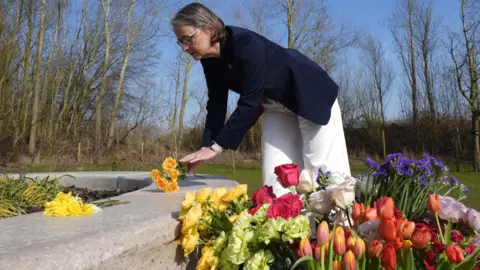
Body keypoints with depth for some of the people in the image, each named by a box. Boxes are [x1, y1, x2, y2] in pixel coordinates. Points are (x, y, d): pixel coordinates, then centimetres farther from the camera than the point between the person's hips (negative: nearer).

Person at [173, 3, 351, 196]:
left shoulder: (246, 43, -32)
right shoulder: (210, 61, -8)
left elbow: (249, 103, -33)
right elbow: (216, 106, -3)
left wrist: (216, 146, -31)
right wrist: (205, 147, -12)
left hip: (311, 95, -7)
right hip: (276, 107, 7)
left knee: (323, 169, -4)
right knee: (275, 173, 0)